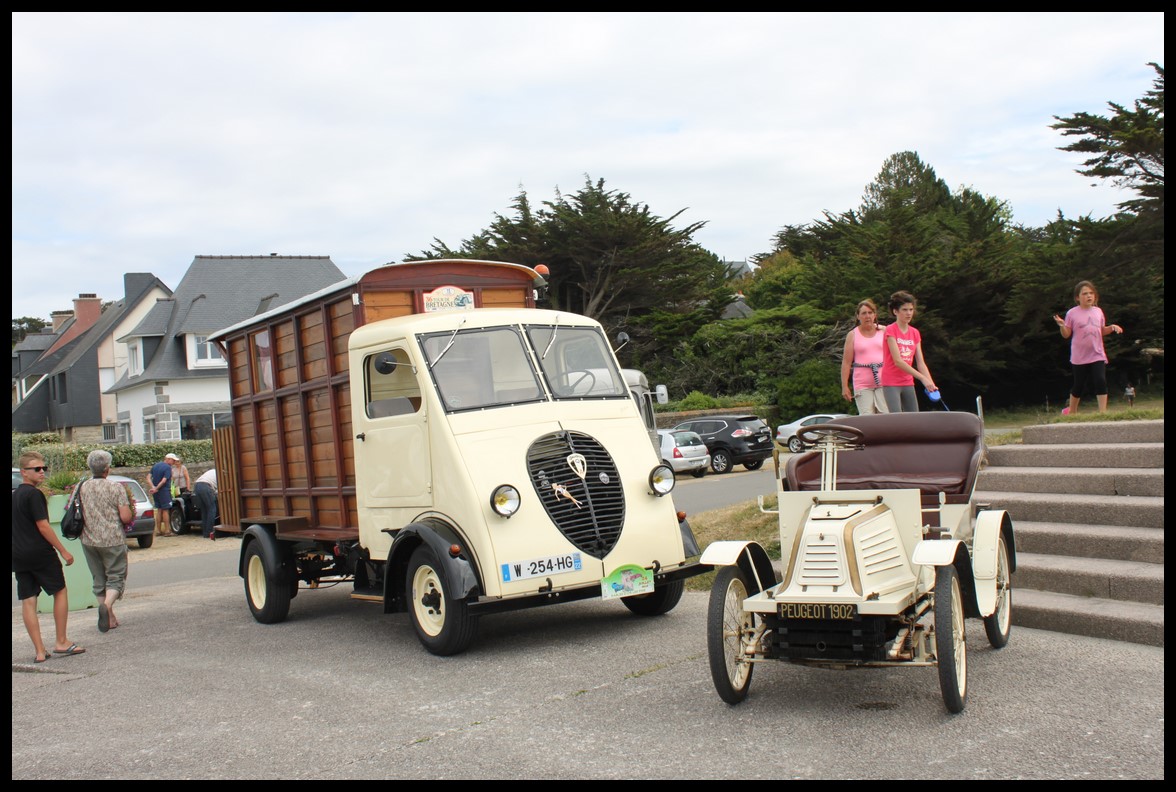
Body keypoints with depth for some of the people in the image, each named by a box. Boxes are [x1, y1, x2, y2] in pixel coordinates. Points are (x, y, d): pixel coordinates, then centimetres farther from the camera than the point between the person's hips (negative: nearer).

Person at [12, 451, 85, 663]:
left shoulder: (15, 495, 13)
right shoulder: (34, 494, -12)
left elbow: (19, 527, 19)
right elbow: (43, 526, -16)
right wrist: (63, 551, -12)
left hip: (18, 556, 7)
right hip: (40, 553, -7)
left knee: (28, 601, 4)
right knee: (60, 591, 8)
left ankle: (40, 651, 6)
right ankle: (61, 642, 9)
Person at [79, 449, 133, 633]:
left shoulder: (82, 488, 1)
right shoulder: (116, 487, -10)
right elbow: (126, 517, -14)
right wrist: (131, 512, 8)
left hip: (89, 541, 4)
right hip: (113, 540, -4)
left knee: (99, 580, 14)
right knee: (115, 577, 4)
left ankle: (110, 618, 16)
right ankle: (107, 605, -23)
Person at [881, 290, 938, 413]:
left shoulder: (915, 333, 10)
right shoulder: (890, 331, -9)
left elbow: (920, 363, 6)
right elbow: (897, 361, -17)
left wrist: (931, 383, -10)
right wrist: (923, 378, -22)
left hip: (908, 383, 6)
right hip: (891, 383, -6)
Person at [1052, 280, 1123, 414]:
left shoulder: (1098, 311, 7)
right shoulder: (1072, 313, -6)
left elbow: (1102, 331, 18)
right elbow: (1066, 334, -4)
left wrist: (1112, 327, 0)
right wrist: (1062, 326, -24)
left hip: (1097, 355, 3)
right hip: (1079, 357, -3)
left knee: (1101, 382, -12)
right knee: (1079, 386, 7)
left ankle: (1103, 411, -7)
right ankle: (1072, 412, 25)